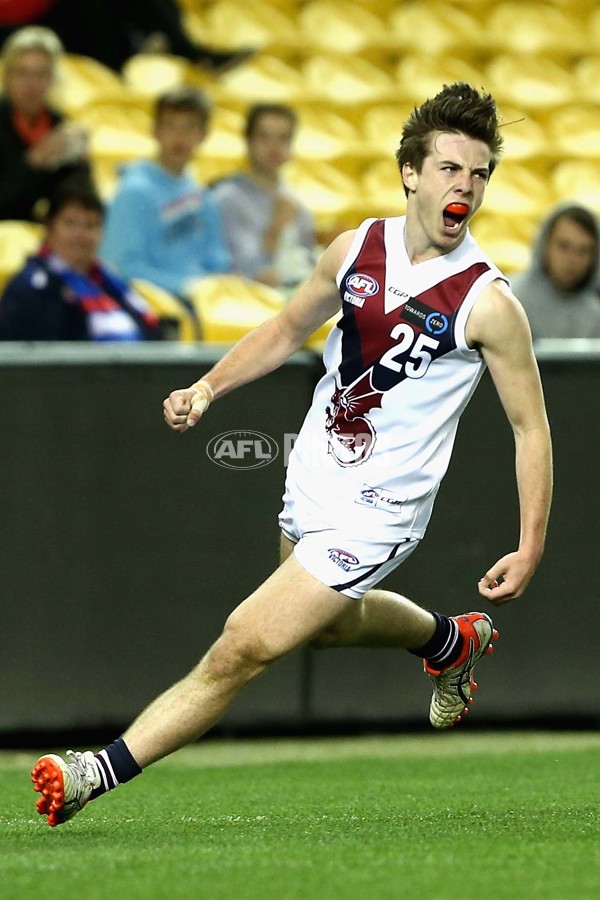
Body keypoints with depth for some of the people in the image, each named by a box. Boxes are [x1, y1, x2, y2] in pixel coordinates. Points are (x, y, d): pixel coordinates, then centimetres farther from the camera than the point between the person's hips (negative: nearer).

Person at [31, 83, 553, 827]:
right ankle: (452, 640, 60)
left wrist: (529, 551, -16)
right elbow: (288, 330, 15)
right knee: (334, 622, 33)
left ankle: (100, 774, -7)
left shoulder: (487, 302, -18)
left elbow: (531, 428, -11)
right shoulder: (356, 249, -2)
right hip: (309, 484, 7)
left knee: (240, 652, -12)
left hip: (374, 513, -7)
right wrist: (210, 386, 0)